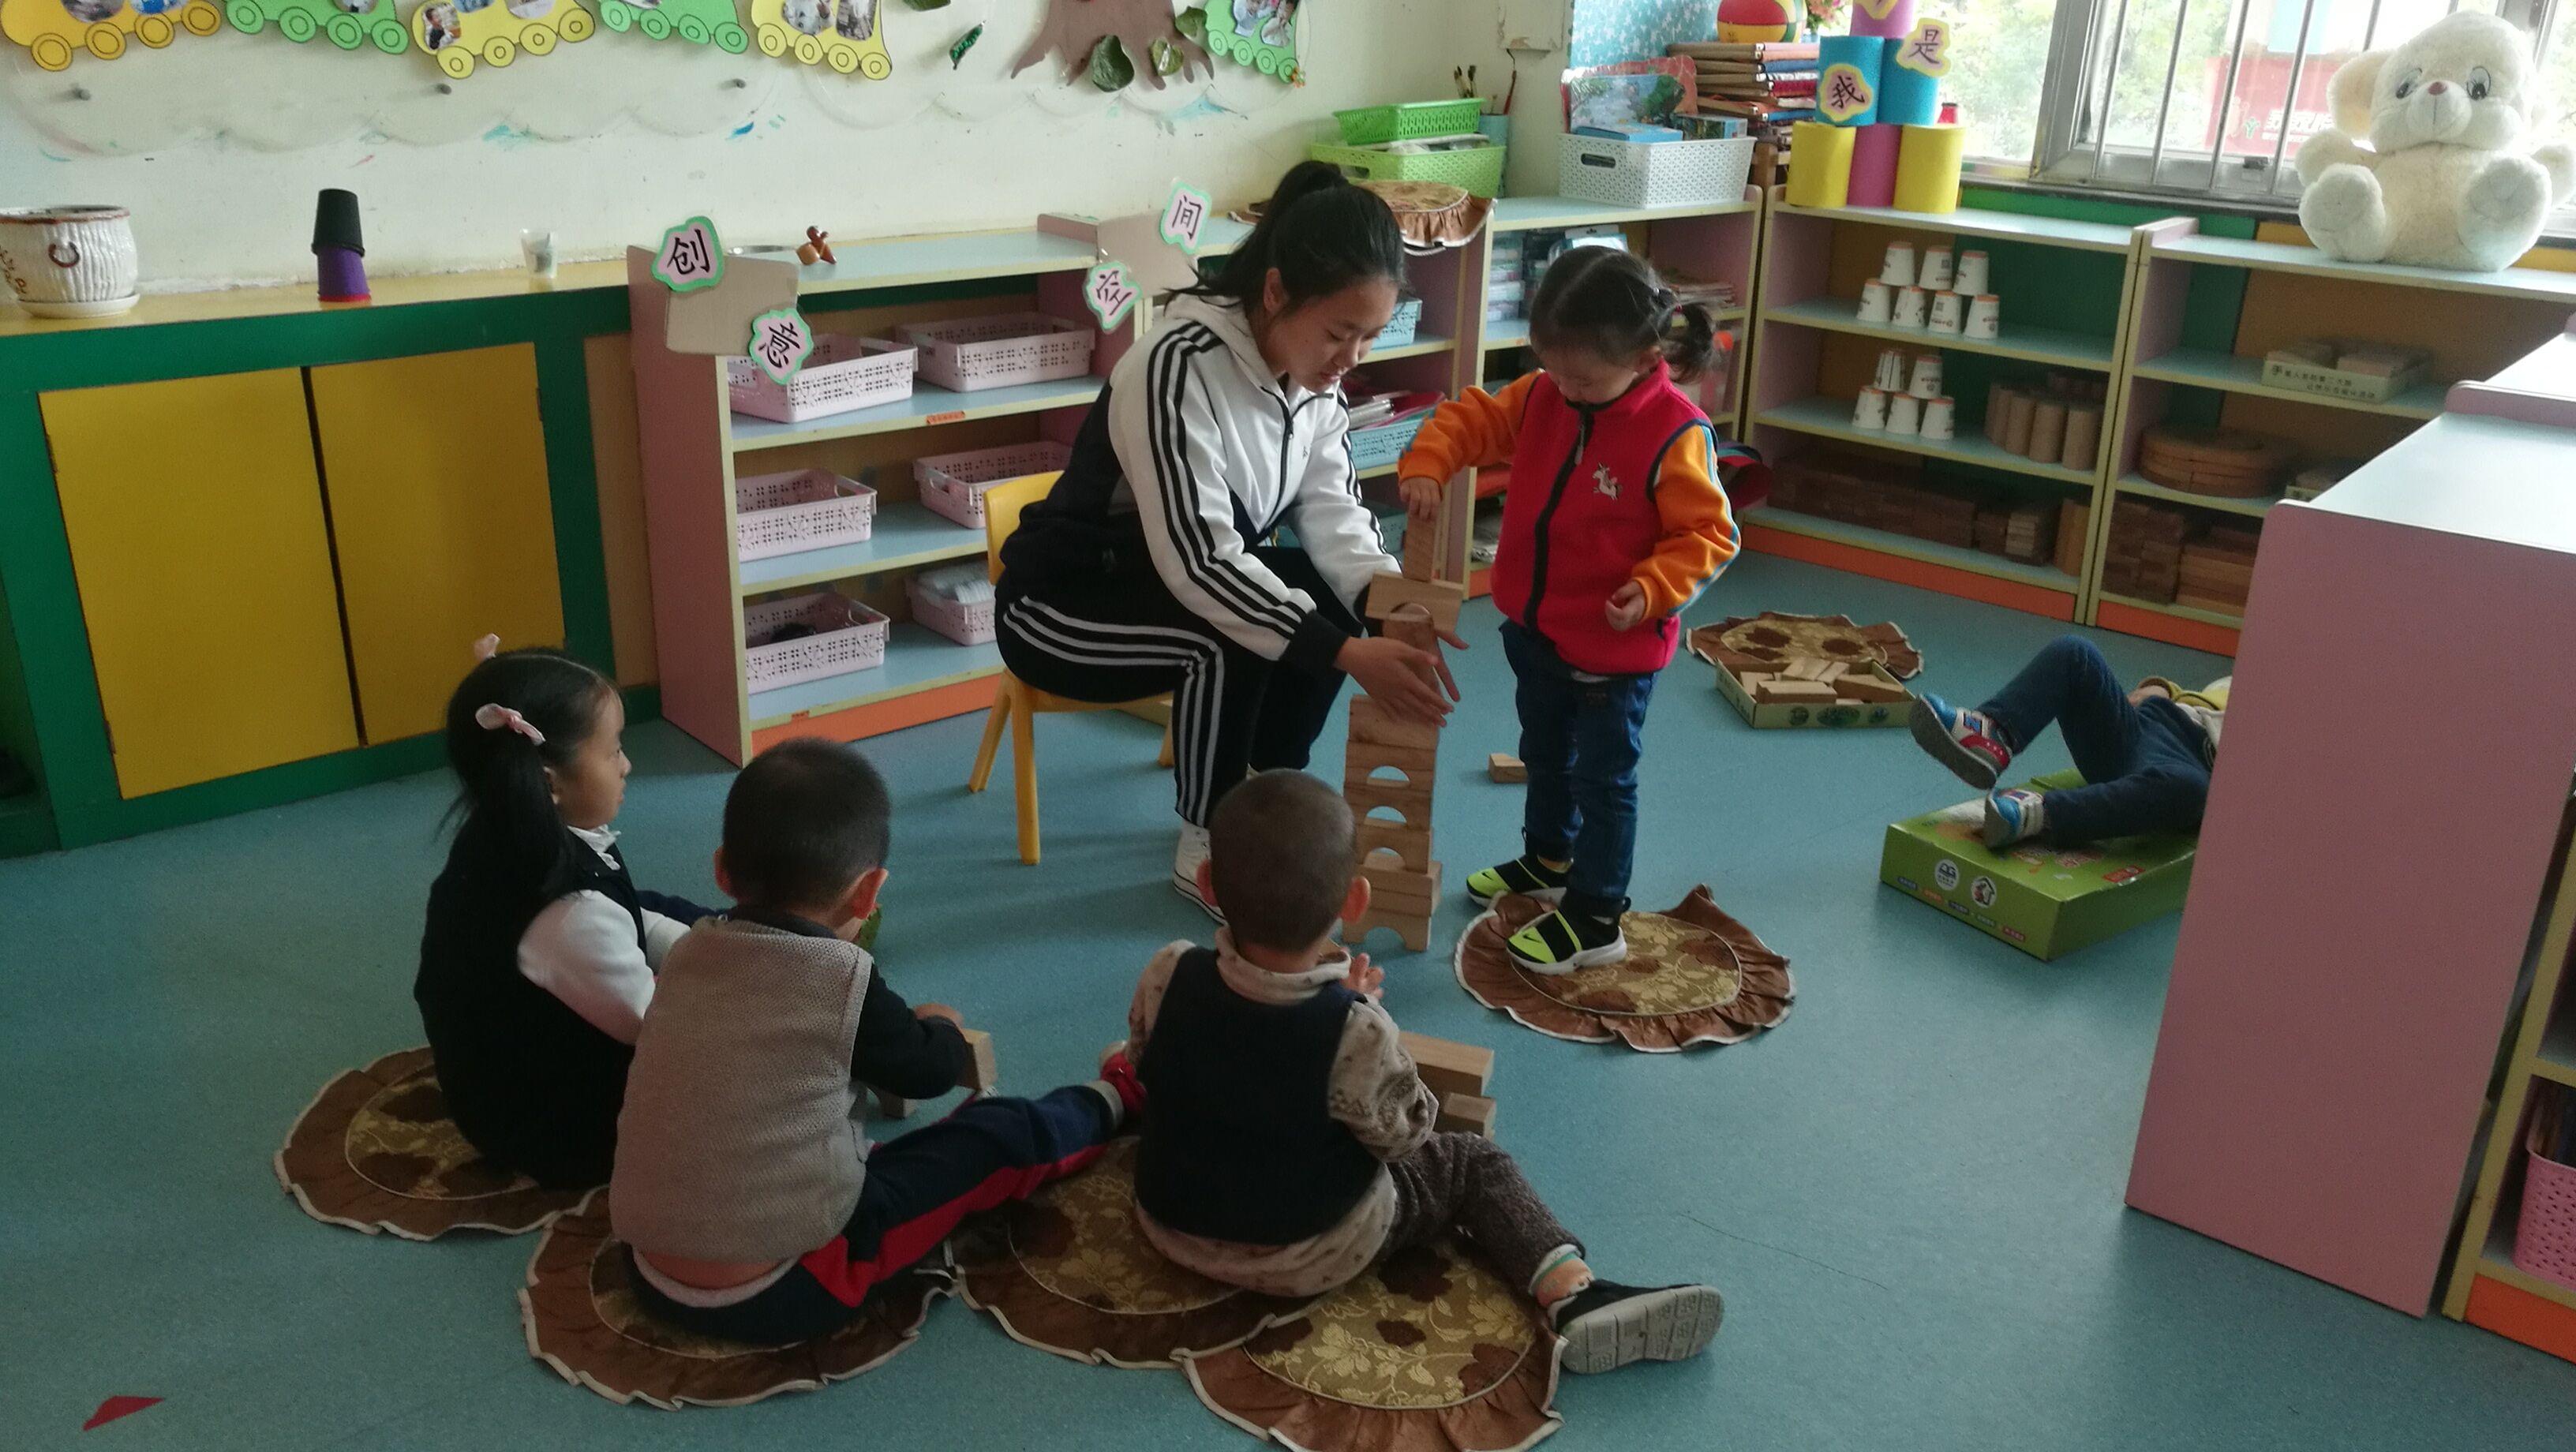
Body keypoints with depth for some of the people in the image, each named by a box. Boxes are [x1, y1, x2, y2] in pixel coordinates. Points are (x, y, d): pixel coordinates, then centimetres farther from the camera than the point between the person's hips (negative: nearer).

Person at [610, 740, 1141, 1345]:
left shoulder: (689, 953, 0)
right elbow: (929, 1069, 3)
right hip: (782, 1292, -6)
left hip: (656, 1279, 6)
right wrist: (941, 1026, 25)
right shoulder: (843, 977, -16)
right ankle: (1111, 1100, 33)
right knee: (1002, 1136, 7)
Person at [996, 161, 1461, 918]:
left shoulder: (1314, 374, -7)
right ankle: (1206, 848, -10)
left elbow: (1332, 511, -9)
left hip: (1177, 579, 7)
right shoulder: (1179, 367, -32)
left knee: (1327, 600, -16)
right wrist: (1349, 654, -41)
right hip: (1061, 603, -7)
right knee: (1228, 641, -32)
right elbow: (1199, 561, -36)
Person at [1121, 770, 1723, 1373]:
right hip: (1309, 1259, -3)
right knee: (1475, 1164, 9)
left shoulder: (1167, 978, -23)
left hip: (1170, 1225, 4)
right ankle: (1577, 1296, -2)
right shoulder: (1356, 1033, -32)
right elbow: (1404, 1135, -14)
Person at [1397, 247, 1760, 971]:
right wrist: (1427, 464, -14)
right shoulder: (1541, 398, -6)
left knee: (1603, 778, 6)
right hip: (1535, 629, 7)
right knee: (1545, 755, 26)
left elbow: (1708, 533, -18)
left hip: (1614, 648, -7)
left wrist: (1652, 589, -30)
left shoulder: (1676, 434, -24)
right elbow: (1472, 418, 4)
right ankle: (1548, 859, 48)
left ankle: (1596, 917, 19)